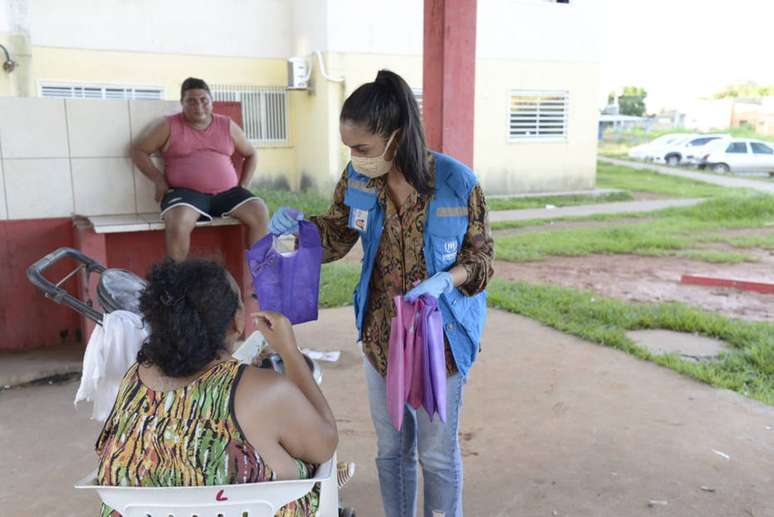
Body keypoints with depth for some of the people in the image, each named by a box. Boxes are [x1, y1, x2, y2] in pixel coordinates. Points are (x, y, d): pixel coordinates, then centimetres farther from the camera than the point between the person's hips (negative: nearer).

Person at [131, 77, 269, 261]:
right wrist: (159, 180, -2)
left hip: (228, 192, 3)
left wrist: (243, 185, 9)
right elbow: (138, 150, 9)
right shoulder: (168, 126, 6)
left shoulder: (227, 126, 14)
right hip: (187, 192, -3)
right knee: (178, 222, -36)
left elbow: (251, 154, 23)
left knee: (259, 211, -23)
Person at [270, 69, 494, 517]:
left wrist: (443, 281, -28)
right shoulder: (358, 178, -8)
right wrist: (299, 225, -16)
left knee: (438, 454, 13)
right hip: (381, 335, 4)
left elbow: (482, 256, -8)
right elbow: (337, 237, 5)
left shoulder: (457, 182, -19)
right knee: (391, 449, 20)